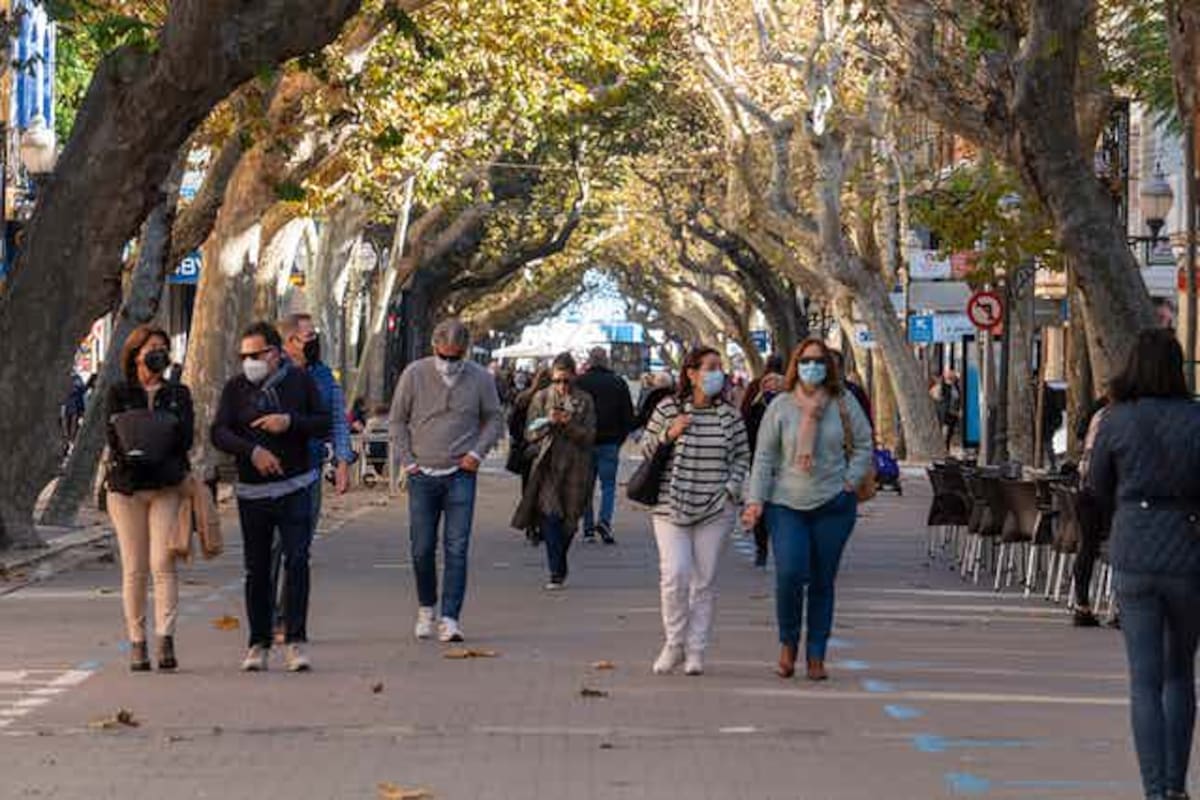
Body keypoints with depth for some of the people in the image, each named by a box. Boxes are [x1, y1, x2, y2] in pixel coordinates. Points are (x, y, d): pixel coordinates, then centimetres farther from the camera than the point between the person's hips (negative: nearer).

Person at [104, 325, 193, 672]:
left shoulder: (178, 393, 11)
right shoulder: (118, 393, 8)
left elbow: (185, 439, -1)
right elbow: (115, 438, -4)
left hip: (167, 487, 0)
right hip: (126, 487, 0)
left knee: (163, 564, -11)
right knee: (134, 569, 1)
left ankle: (165, 639, -17)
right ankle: (136, 642, 7)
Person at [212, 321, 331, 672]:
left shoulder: (300, 381, 3)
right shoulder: (235, 388, 4)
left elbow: (324, 423, 2)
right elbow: (219, 433, -5)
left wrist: (290, 422, -14)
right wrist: (252, 450, -20)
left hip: (295, 488, -1)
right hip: (252, 491, 2)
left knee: (297, 562, -11)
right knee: (257, 570, 6)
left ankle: (296, 640, -9)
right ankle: (259, 644, 14)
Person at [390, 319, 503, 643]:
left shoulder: (480, 379, 0)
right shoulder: (415, 375, 0)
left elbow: (494, 420, 12)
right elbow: (398, 421, 8)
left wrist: (477, 452, -3)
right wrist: (407, 461, 1)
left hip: (461, 474, -1)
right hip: (423, 474, 1)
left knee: (457, 549, -7)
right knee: (422, 549, 5)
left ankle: (450, 619, -7)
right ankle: (426, 608, 25)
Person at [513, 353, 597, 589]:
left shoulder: (585, 401, 5)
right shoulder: (541, 398, 7)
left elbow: (589, 437, -1)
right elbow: (529, 434, 4)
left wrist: (569, 423, -17)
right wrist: (548, 421, -14)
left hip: (574, 468, 1)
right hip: (547, 466, -1)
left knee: (568, 521, 5)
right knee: (551, 516, -15)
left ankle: (558, 568, 27)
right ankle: (557, 574, -14)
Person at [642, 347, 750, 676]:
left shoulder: (730, 416, 4)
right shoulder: (667, 409, 0)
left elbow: (742, 457, 11)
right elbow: (646, 449, 7)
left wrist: (730, 489, -4)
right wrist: (668, 435, -11)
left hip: (715, 510, 1)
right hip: (671, 505, -1)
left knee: (705, 581, 2)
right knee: (675, 574, -11)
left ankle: (695, 650, 11)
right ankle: (674, 642, 7)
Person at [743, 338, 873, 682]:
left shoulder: (843, 404, 4)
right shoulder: (780, 407, 2)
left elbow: (863, 444, 13)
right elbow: (764, 457, 3)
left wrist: (850, 481, 0)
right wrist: (755, 500, -4)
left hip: (833, 505, 1)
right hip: (786, 505, -1)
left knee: (823, 582, 5)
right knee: (789, 574, -16)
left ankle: (816, 656, 13)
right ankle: (788, 643, 7)